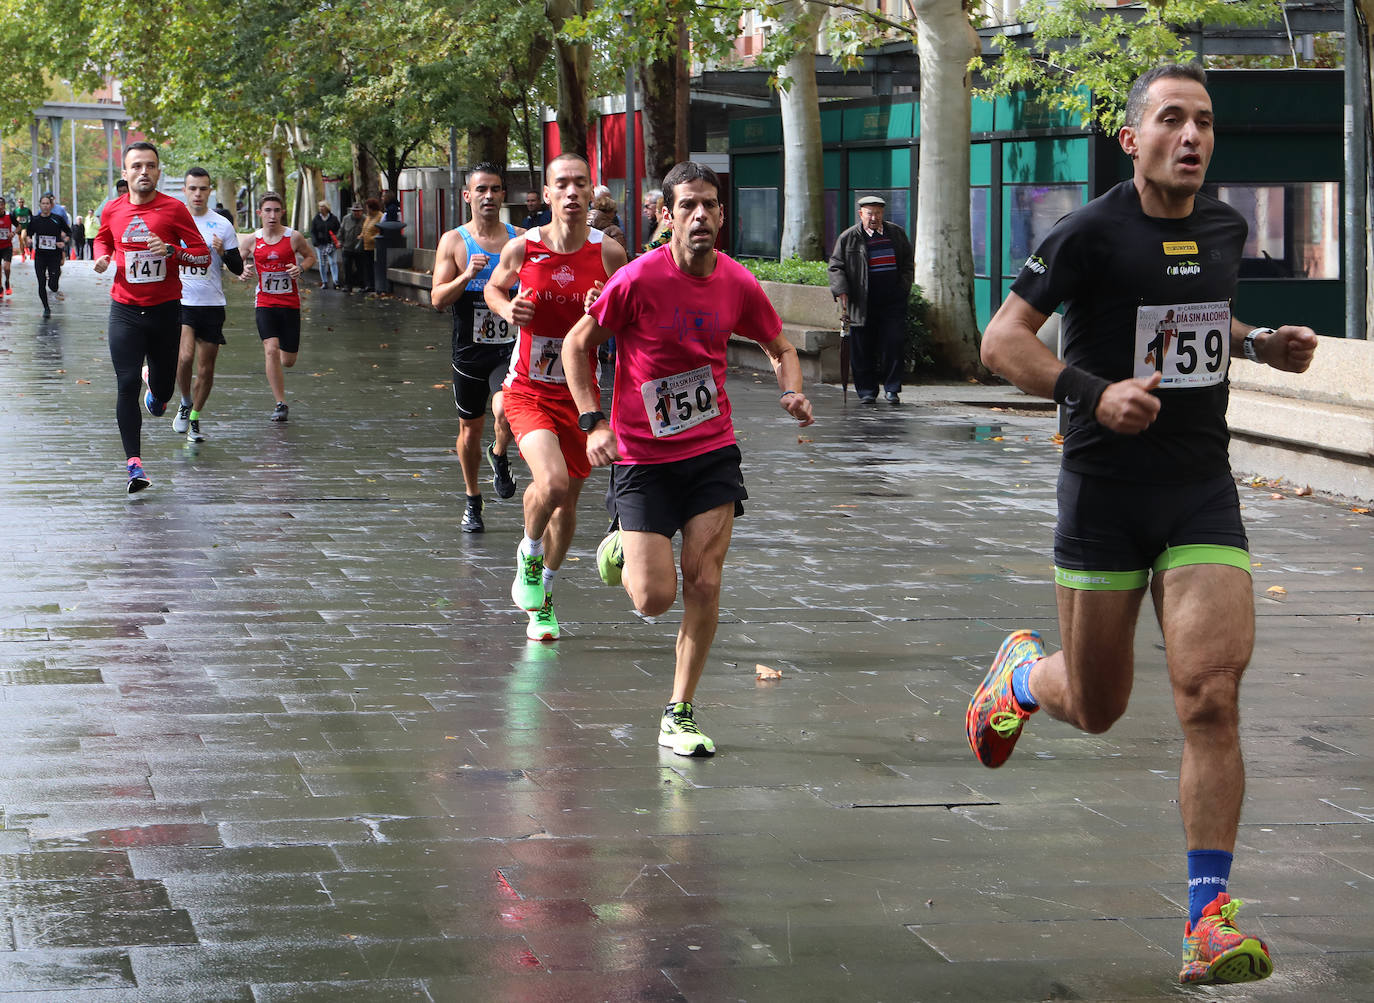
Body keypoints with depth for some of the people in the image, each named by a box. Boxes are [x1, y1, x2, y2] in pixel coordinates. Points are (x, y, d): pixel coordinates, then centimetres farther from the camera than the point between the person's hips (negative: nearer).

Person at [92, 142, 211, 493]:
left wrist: (172, 250, -21)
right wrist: (101, 257, 4)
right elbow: (103, 238, 25)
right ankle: (134, 463, -10)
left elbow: (203, 254, -4)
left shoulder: (174, 209, -6)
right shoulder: (113, 211, 3)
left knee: (163, 386, 9)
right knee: (127, 385, -11)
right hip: (125, 309, 1)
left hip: (165, 309, -1)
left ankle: (156, 388, 50)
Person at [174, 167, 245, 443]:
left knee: (206, 369, 5)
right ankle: (185, 403, 4)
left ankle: (194, 418, 25)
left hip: (212, 305, 1)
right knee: (185, 356, -22)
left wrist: (223, 252, -15)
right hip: (180, 302, -1)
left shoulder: (222, 225, 2)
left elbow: (238, 269, 3)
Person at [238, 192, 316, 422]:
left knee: (288, 361, 5)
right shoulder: (251, 240, -2)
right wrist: (242, 271, -13)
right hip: (264, 303, 0)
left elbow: (310, 256, 11)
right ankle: (281, 403, -10)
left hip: (290, 303, 1)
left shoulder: (294, 237, -5)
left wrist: (300, 268, -10)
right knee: (271, 350, -19)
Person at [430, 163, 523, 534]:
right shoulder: (453, 242, 0)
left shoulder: (521, 239, 3)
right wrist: (467, 275, -22)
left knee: (505, 411, -26)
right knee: (470, 430, 12)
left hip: (511, 347, -1)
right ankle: (472, 500, 33)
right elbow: (438, 299, -6)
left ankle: (499, 456, 7)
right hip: (470, 350, 1)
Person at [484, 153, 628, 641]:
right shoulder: (522, 248, -8)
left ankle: (541, 599, 35)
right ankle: (529, 553, 7)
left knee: (568, 502, 11)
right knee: (552, 482, -26)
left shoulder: (608, 253, -7)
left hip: (579, 393, 2)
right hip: (528, 390, -2)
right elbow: (493, 288, 13)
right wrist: (507, 310, -9)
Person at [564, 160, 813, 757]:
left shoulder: (737, 283, -3)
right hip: (642, 459, -3)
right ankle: (621, 550, 27)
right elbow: (576, 345, -4)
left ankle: (680, 714, 9)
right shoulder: (640, 279, -16)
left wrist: (792, 393, -7)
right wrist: (592, 423, -14)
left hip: (712, 451, 3)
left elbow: (779, 349, 14)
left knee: (704, 583, -5)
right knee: (655, 597, -9)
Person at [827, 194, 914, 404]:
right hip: (863, 303, -1)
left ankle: (892, 389, 3)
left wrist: (904, 285, 7)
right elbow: (836, 267, 2)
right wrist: (842, 292, -9)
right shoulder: (848, 238, 1)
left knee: (894, 344, -5)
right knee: (863, 350, 1)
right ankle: (867, 391, 11)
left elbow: (908, 261, 19)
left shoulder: (897, 233, 10)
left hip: (893, 301, 1)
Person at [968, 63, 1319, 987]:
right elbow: (1002, 339, -12)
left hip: (1202, 492, 3)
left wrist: (1263, 345, 9)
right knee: (1097, 708, 8)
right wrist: (1093, 394, -26)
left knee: (1211, 693, -14)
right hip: (1104, 492, -3)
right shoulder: (1094, 233, -10)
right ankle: (1021, 672, 47)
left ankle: (1209, 918, -9)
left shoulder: (1225, 229, 8)